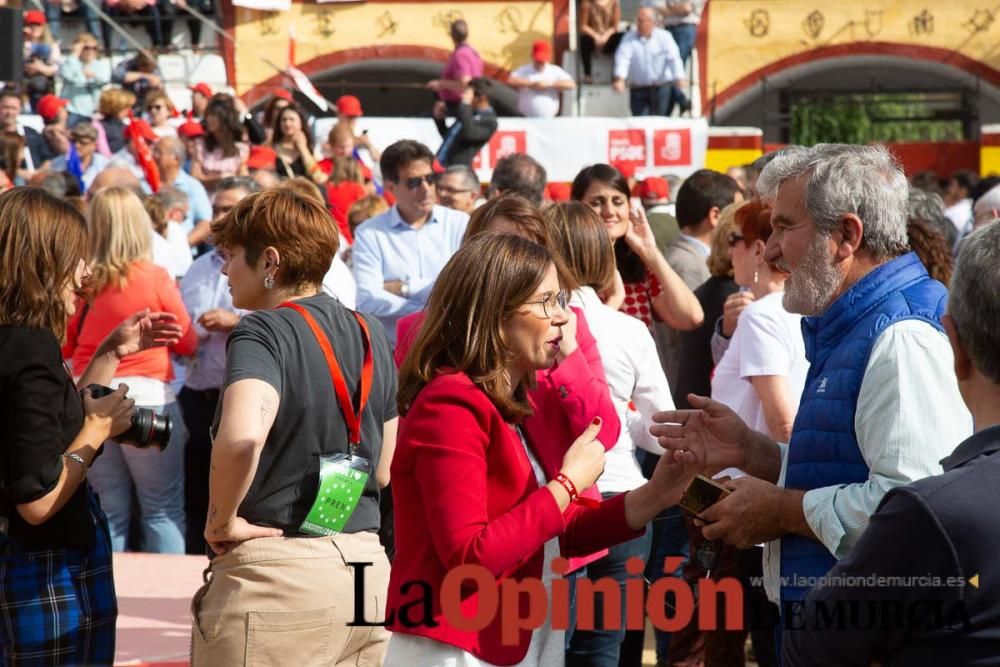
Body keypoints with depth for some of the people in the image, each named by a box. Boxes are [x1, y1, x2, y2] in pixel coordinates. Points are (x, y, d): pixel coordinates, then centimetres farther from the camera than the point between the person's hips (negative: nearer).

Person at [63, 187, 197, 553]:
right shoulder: (156, 279, -8)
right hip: (148, 396, -3)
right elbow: (187, 343, 1)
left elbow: (64, 347, 9)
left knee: (108, 513, 11)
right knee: (163, 510, 6)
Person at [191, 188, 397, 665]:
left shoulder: (263, 332, -13)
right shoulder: (370, 334, 10)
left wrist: (222, 519, -18)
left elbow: (241, 436, -32)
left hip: (276, 570, -7)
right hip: (366, 567, 7)